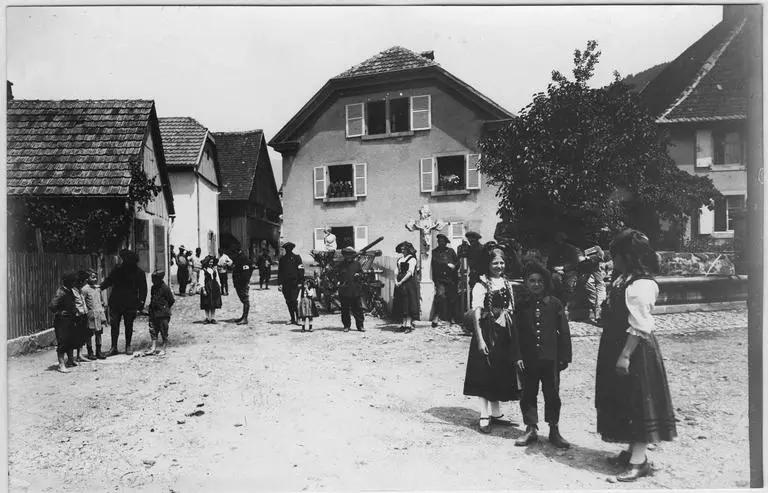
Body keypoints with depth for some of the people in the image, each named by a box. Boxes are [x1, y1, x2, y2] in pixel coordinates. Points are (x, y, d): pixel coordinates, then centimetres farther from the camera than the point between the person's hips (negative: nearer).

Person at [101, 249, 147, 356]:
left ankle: (128, 346, 22)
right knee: (114, 325, 2)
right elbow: (108, 281, 9)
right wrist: (100, 287, -9)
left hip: (130, 304, -2)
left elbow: (143, 289, -1)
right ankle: (114, 347, 11)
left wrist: (141, 303, -7)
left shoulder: (139, 273, -4)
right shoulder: (118, 270, 2)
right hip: (115, 302, 2)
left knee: (129, 325, 8)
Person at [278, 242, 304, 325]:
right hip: (285, 283, 4)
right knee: (288, 302, 6)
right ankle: (292, 319, 15)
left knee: (294, 301, -12)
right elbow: (280, 272, 12)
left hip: (294, 283, -4)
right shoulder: (282, 259, 12)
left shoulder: (297, 258, 4)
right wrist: (280, 283, 3)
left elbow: (301, 270, 1)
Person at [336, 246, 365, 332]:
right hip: (344, 291, 0)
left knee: (358, 309, 2)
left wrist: (359, 275, -6)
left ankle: (360, 325, 9)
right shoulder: (341, 265, 6)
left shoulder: (357, 264, 8)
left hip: (355, 291, 0)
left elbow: (362, 273, 16)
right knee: (345, 310, 5)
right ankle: (346, 326, 15)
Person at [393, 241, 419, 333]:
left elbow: (410, 273, -13)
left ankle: (409, 324, -6)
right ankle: (404, 323, 12)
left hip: (409, 283, -7)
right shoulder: (400, 259, 16)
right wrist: (396, 280, -1)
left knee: (409, 304, -6)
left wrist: (401, 282, -15)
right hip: (400, 284, 7)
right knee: (401, 304, 6)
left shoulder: (412, 259, -6)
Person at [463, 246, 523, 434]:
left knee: (501, 374, 13)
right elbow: (476, 313, -15)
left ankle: (496, 413, 25)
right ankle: (484, 416, 6)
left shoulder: (506, 283, 10)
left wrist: (514, 337, 8)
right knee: (484, 374, -1)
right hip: (488, 332, -7)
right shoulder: (481, 285, -10)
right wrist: (480, 339, -21)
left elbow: (511, 311, 12)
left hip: (505, 333, 7)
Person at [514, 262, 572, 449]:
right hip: (528, 359, 1)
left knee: (552, 394, 8)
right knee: (528, 394, 8)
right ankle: (531, 429, 21)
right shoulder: (521, 304, 0)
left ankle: (554, 430, 23)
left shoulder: (554, 303, -2)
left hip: (550, 358, -1)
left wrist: (564, 356, -2)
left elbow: (564, 332, 1)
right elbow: (515, 333, 1)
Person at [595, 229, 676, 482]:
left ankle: (639, 461, 7)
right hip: (617, 348, 10)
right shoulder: (624, 279, 9)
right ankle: (632, 451, 30)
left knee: (638, 403, -2)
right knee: (624, 403, 17)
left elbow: (639, 328, -24)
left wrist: (625, 356, -23)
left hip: (635, 352, -10)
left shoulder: (641, 285, -21)